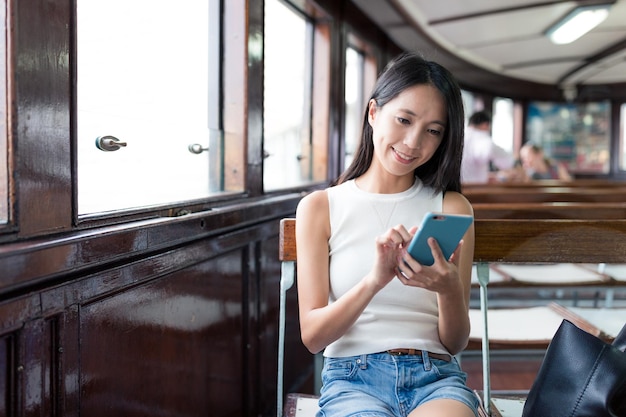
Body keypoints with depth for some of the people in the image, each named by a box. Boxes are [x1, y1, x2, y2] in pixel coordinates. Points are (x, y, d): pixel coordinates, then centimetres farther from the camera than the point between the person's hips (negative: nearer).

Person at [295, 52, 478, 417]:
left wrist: (449, 290, -15)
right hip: (352, 377, -1)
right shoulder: (320, 207, 6)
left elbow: (456, 343, 7)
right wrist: (374, 280, -18)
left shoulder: (451, 208, 9)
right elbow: (313, 336, -1)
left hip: (436, 377, 2)